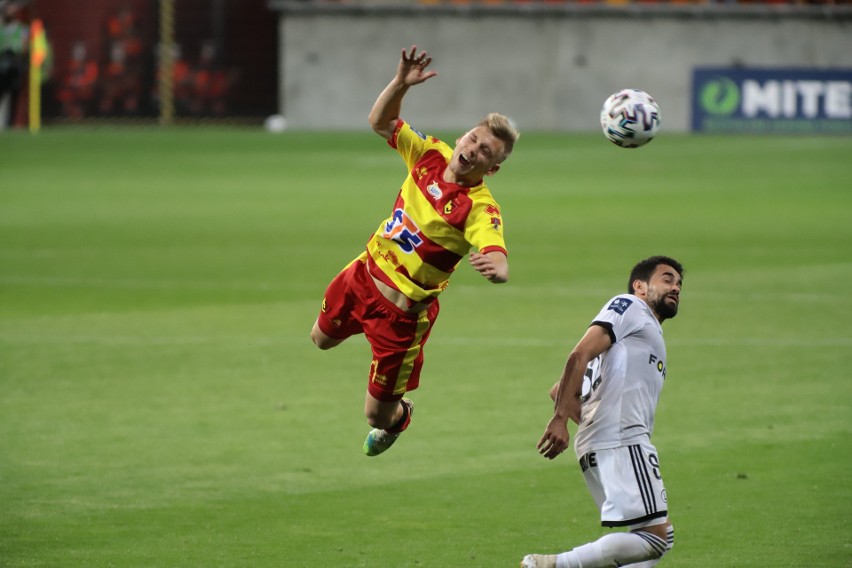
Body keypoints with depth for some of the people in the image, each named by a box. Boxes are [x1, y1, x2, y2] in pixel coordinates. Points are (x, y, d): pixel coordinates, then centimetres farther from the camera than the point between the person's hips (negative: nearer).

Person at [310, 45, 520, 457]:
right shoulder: (430, 155, -11)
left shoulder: (479, 209, -29)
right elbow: (380, 122, -1)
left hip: (403, 308, -6)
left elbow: (500, 263, -43)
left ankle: (397, 416, 42)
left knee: (376, 412, 4)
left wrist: (495, 268, -68)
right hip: (365, 272, 6)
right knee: (323, 339, 29)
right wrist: (401, 84, -20)